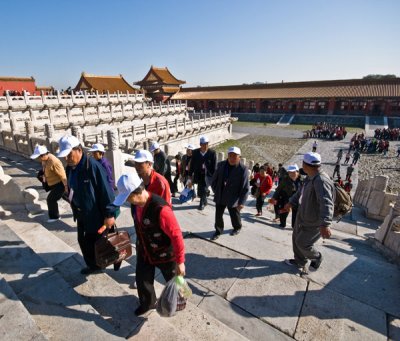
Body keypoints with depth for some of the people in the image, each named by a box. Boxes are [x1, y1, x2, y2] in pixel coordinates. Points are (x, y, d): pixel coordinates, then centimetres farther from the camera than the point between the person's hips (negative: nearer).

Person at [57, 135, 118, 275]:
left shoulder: (92, 165, -24)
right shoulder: (70, 167, 3)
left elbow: (105, 191, -24)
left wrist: (109, 214, -22)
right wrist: (73, 205, 19)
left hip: (95, 215, -8)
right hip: (81, 214, 9)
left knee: (97, 242, 7)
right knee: (83, 241, 20)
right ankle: (92, 264, 41)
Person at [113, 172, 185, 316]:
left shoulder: (161, 208, -37)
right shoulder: (136, 204, -11)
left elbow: (176, 235, -31)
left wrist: (180, 261, -23)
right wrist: (139, 246, 19)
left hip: (165, 255, -6)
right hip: (144, 252, 6)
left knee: (173, 281, 21)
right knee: (142, 281, 20)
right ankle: (147, 303, 51)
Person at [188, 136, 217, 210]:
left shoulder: (212, 153, -9)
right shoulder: (195, 152, 0)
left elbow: (214, 166, -6)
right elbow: (192, 164, 6)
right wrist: (190, 174, 7)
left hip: (207, 175, -3)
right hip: (198, 175, 4)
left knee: (204, 190, -4)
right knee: (200, 191, 13)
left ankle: (202, 204, 17)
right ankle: (204, 201, 40)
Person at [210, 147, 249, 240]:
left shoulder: (243, 169, -16)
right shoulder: (221, 165, -2)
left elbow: (245, 188, -15)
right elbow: (215, 179, 10)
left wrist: (242, 202, -18)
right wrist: (216, 191, 6)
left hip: (233, 199, -3)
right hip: (220, 197, 3)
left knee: (234, 216, 17)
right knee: (218, 215, 10)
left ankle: (237, 228, 47)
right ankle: (218, 231, 34)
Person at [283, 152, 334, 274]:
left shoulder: (321, 180, -32)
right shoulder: (311, 177, 0)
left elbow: (326, 203, -42)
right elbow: (301, 192, 17)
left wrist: (325, 224, -50)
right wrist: (291, 202, 24)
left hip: (315, 222, -9)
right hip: (302, 216, 9)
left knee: (302, 243, 5)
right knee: (296, 238, 20)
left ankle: (317, 258, 37)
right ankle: (300, 262, 42)